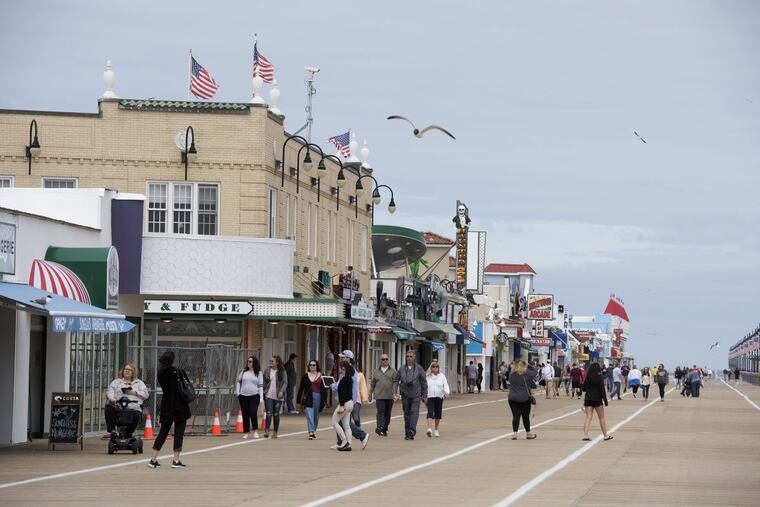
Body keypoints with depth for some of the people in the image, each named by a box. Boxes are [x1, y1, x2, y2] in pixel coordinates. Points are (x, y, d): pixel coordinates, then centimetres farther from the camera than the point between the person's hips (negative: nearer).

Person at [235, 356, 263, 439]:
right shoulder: (243, 372, 10)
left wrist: (261, 397, -4)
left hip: (254, 396, -3)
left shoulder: (258, 373, 4)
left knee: (253, 413, -15)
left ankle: (255, 431, -2)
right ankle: (246, 432, 12)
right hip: (243, 396, 3)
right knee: (245, 415, 4)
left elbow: (261, 386, 2)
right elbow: (238, 382, 18)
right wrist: (237, 392, 8)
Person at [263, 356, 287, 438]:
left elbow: (285, 383, -4)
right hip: (268, 395, 1)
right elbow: (264, 382, 11)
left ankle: (275, 432, 14)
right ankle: (267, 431, -18)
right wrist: (263, 392, 2)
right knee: (269, 413, -11)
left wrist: (281, 391, -18)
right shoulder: (267, 371, 8)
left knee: (276, 414, 4)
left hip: (278, 396, -1)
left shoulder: (282, 372, 2)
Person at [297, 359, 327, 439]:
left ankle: (314, 431, 32)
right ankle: (311, 432, -18)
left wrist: (324, 401, -2)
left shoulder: (321, 376, 2)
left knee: (316, 417, 13)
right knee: (309, 415, -12)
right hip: (308, 398, 0)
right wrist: (299, 400, 5)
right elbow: (301, 388, 8)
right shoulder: (305, 376, 5)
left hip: (318, 397, 0)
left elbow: (324, 389, 3)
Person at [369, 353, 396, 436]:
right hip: (379, 396, -1)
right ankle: (379, 427, -23)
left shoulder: (392, 371, 8)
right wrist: (370, 395, 19)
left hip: (389, 396, 1)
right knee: (380, 412, -13)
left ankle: (385, 429, 15)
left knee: (387, 414, 6)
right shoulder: (376, 371, 12)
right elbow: (372, 384, 17)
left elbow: (395, 383, 1)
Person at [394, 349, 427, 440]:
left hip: (415, 395, -2)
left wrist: (424, 395, 4)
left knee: (414, 412, -15)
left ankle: (412, 430, -25)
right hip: (405, 395, 2)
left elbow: (424, 382, 5)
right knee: (406, 413, 6)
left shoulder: (419, 369, 2)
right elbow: (396, 380, 8)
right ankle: (407, 433, 12)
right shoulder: (402, 369, 6)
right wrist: (395, 392, -4)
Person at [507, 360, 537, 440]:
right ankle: (528, 434, 24)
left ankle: (514, 433, -11)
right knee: (526, 416, 11)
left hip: (512, 398, 2)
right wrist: (528, 367, 22)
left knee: (515, 416, 1)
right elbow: (534, 372, 11)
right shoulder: (527, 373, -6)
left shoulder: (511, 374, 0)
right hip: (524, 398, -2)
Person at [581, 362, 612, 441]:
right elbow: (602, 390, -12)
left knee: (588, 417, 1)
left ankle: (585, 435, -10)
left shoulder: (587, 378, 4)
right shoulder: (599, 378, -10)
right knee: (601, 418, 8)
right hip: (597, 400, -4)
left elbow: (583, 389, 11)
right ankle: (606, 435, 16)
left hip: (588, 399, 4)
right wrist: (605, 401, -8)